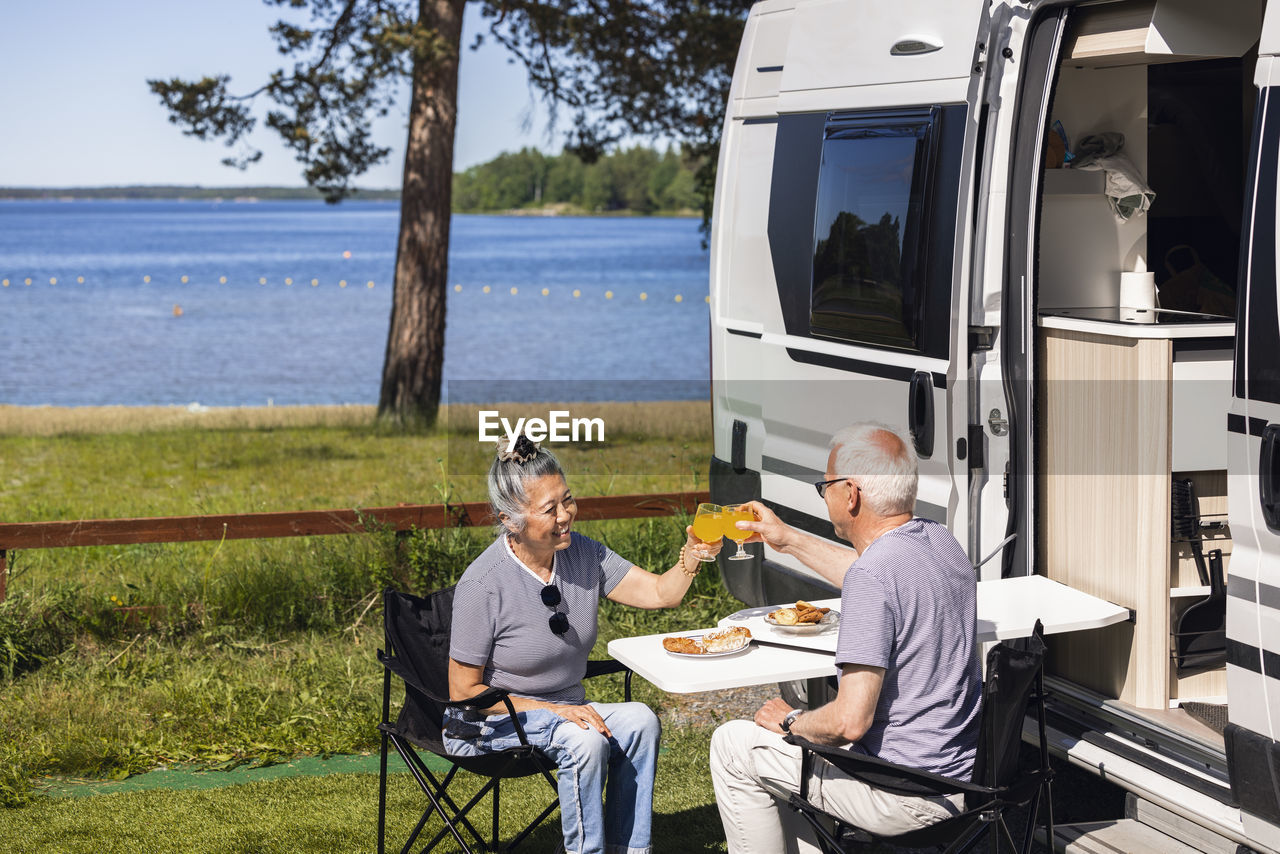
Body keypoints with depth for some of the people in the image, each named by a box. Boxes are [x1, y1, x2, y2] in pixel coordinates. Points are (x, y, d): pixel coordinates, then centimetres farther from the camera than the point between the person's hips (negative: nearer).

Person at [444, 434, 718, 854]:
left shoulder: (583, 555, -3)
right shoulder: (483, 585, -21)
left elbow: (661, 592, -2)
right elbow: (464, 692, -16)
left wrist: (693, 552, -23)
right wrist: (552, 709, -22)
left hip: (567, 710, 6)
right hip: (493, 722, -6)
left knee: (639, 720, -21)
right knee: (584, 739, -32)